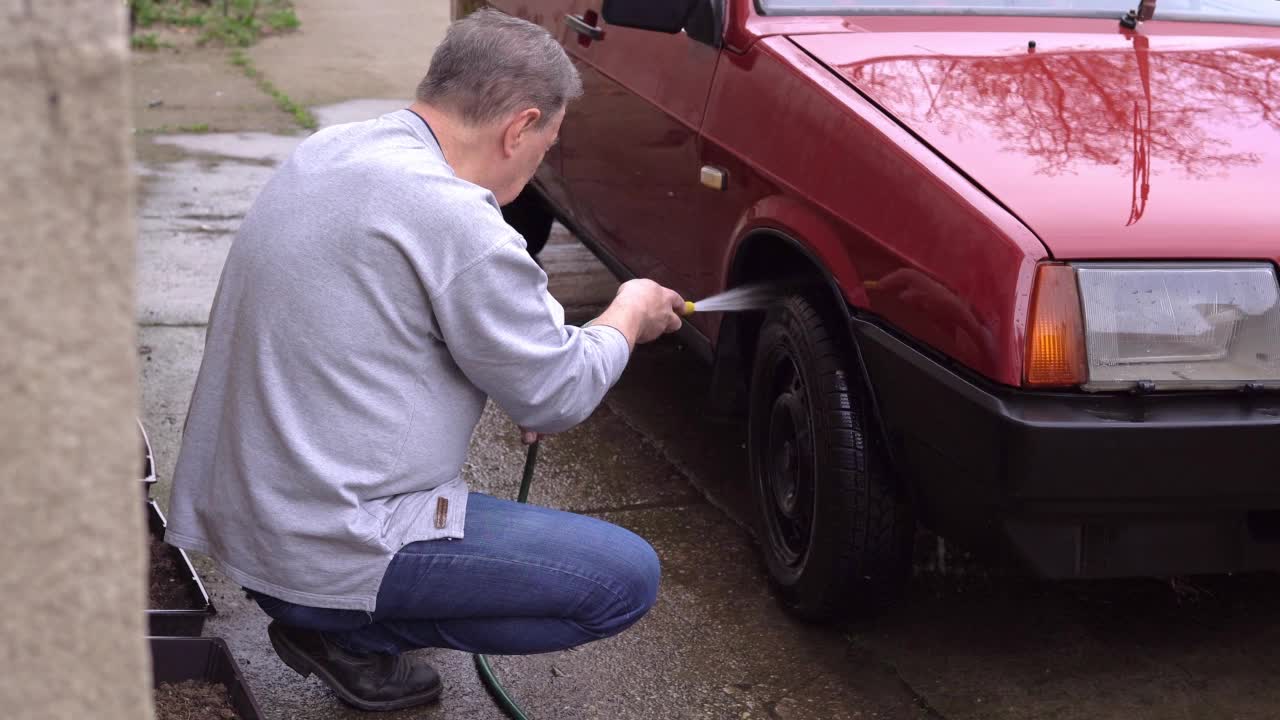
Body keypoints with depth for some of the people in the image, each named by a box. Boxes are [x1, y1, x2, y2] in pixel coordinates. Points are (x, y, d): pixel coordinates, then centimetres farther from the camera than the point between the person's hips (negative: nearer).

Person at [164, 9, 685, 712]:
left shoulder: (327, 151, 7)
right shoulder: (455, 218, -20)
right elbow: (556, 396, -8)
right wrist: (629, 316, 12)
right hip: (327, 546, -9)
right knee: (627, 578, -4)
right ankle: (347, 631, 0)